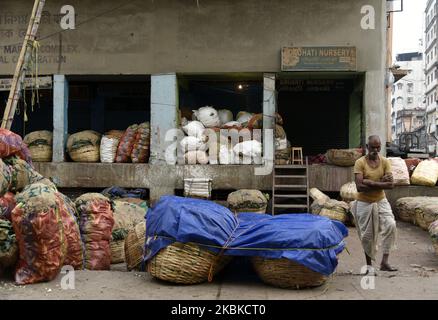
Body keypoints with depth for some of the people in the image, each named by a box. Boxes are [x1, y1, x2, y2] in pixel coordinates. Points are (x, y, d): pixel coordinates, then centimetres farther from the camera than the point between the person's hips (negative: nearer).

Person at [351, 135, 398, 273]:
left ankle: (384, 262, -14)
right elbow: (359, 187, -21)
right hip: (364, 203, -2)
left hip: (381, 201, 2)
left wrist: (370, 182, -20)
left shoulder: (385, 161, -2)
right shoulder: (360, 162, -11)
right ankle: (369, 264, 26)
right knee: (367, 235, 6)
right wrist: (380, 183, -19)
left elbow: (390, 184, -12)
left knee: (391, 225, -21)